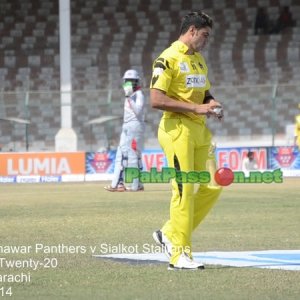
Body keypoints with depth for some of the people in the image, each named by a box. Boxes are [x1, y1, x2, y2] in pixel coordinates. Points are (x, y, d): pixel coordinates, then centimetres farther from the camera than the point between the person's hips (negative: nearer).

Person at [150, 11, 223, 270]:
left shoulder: (199, 59, 17)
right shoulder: (168, 59, -10)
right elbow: (156, 100, -18)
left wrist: (211, 104, 4)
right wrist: (196, 108, -19)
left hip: (200, 130, 9)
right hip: (178, 129, -9)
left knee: (213, 186, 5)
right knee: (184, 189, -10)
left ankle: (169, 234, 17)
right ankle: (179, 254, -3)